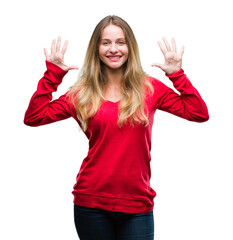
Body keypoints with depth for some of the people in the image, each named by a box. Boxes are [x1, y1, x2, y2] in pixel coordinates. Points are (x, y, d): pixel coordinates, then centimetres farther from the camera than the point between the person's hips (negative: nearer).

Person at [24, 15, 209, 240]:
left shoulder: (149, 88, 4)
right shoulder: (82, 93, 3)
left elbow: (199, 114, -4)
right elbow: (33, 117, -5)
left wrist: (177, 74, -8)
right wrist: (53, 74, -6)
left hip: (137, 204, 0)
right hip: (91, 203, 0)